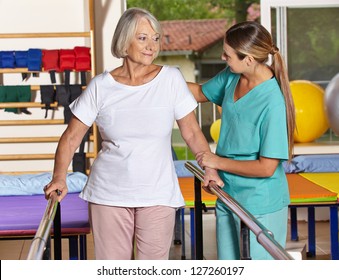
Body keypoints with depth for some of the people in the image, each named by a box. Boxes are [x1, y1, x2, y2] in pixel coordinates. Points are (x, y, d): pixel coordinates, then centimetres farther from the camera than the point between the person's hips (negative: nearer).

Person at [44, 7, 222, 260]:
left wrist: (210, 168, -10)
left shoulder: (171, 79, -1)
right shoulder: (101, 86, -2)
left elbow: (192, 132, 3)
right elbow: (72, 137, 1)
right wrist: (59, 178, -12)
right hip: (108, 195, 0)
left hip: (158, 194, 0)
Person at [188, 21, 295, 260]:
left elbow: (266, 168, -23)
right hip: (229, 196, 8)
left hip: (260, 207, -8)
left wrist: (218, 162, -14)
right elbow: (200, 92, 18)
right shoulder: (232, 78, -4)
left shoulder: (272, 102, -26)